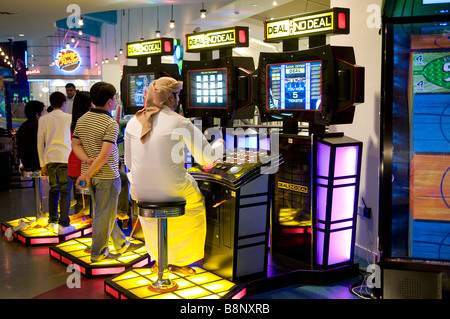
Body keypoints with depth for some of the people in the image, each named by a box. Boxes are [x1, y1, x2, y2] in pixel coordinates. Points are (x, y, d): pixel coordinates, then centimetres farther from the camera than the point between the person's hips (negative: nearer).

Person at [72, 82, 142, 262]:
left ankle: (122, 244, 32)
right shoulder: (111, 124, -18)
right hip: (106, 176, -8)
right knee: (104, 215, 6)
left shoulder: (82, 120, 5)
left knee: (105, 212, 18)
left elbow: (75, 144, 6)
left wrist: (87, 159, -8)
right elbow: (104, 155, -24)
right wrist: (88, 175, -19)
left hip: (92, 174, 8)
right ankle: (98, 253, 16)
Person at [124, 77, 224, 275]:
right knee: (196, 203, 29)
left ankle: (158, 259, 44)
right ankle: (180, 261, 35)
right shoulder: (180, 123, -10)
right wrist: (219, 145, 16)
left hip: (140, 190, 4)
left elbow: (129, 162, 8)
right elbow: (206, 157, -6)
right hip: (172, 190, -4)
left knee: (147, 206, 39)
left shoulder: (133, 123, 2)